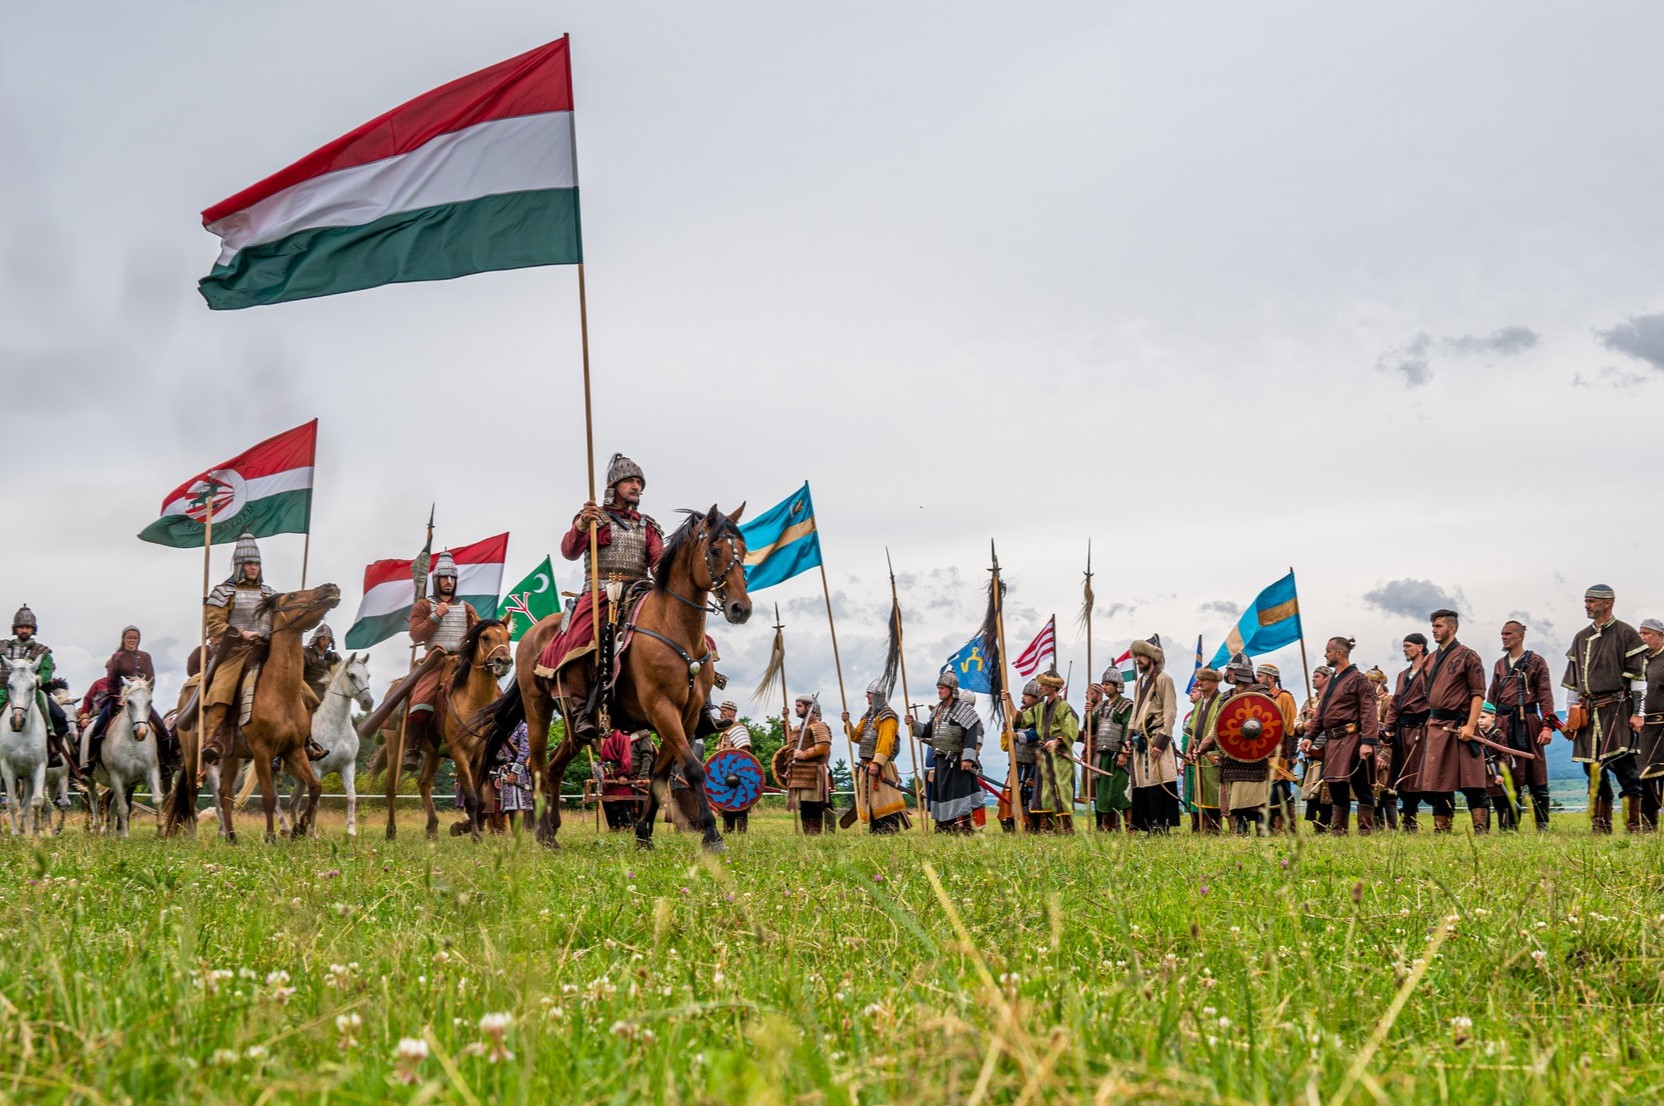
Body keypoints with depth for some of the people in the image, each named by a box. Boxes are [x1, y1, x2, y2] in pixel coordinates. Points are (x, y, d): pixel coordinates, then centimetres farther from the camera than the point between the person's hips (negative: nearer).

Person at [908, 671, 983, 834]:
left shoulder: (963, 709, -10)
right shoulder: (938, 710, 16)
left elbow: (972, 733, -18)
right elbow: (929, 731, 21)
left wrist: (968, 757, -24)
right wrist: (914, 725, 3)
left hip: (957, 761, -8)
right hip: (941, 760, 8)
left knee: (959, 790, -12)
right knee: (941, 791, 11)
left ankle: (966, 827, -10)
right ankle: (945, 827, 20)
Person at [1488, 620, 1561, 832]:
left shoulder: (1536, 662, 2)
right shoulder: (1500, 664, 17)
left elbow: (1545, 695, -4)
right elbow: (1492, 697, 19)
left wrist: (1548, 726, -12)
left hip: (1528, 722, -5)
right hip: (1504, 725, 5)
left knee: (1536, 775, -2)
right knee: (1508, 776, 5)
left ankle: (1542, 824, 3)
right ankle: (1511, 824, 11)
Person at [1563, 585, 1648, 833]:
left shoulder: (1626, 634, -1)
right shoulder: (1581, 638, 17)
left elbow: (1638, 675, -5)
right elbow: (1572, 681, 21)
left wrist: (1638, 714, -11)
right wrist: (1570, 716, 17)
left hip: (1616, 709, -6)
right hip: (1588, 712, 6)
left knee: (1624, 766, -9)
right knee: (1593, 769, 6)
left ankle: (1634, 826, -5)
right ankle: (1601, 825, 12)